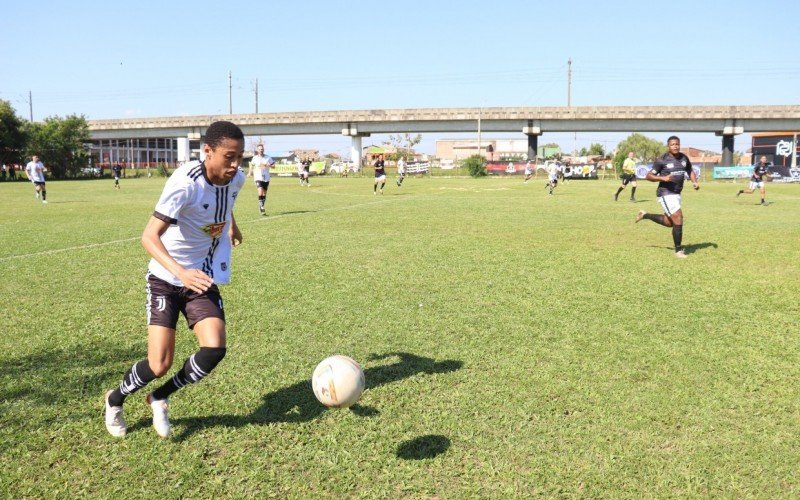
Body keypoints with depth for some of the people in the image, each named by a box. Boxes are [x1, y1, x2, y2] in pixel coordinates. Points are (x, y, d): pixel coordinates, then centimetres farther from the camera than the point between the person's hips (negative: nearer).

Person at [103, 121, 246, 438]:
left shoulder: (236, 179, -6)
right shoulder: (185, 182, -26)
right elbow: (149, 236, -31)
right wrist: (182, 272, -46)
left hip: (204, 280, 5)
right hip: (166, 279, -5)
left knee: (214, 350, -16)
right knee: (160, 365, -10)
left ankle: (160, 398, 13)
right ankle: (115, 400, 26)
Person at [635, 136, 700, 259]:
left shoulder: (684, 158, 6)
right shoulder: (662, 160, -11)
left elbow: (690, 171, 21)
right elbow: (649, 176, -9)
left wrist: (695, 182, 2)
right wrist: (663, 178, -25)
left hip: (677, 193, 8)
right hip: (666, 193, -8)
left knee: (669, 222, 17)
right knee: (678, 218, -13)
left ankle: (645, 215, 37)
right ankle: (678, 250, 0)